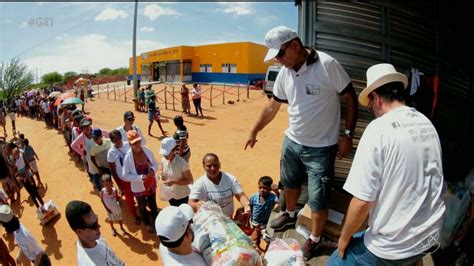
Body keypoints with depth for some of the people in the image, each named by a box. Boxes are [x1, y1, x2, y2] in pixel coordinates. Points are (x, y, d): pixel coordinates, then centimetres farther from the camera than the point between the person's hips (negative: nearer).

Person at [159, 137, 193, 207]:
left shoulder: (182, 163, -25)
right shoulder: (163, 160, -8)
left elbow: (189, 180, -18)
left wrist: (174, 182, -29)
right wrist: (162, 176, -14)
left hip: (181, 195, -5)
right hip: (170, 194, 5)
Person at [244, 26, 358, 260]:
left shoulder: (327, 65, -19)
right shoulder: (284, 73, 0)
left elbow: (350, 98, -11)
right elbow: (272, 106, 12)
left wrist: (348, 134, -14)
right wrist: (254, 131, 18)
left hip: (321, 147, -6)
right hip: (291, 141, 6)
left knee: (318, 200, 3)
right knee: (290, 183, 24)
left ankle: (314, 239, 28)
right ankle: (290, 215, 52)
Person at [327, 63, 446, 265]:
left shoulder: (379, 129, -20)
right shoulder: (428, 124, 3)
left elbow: (362, 202, -22)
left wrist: (344, 238, -5)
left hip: (393, 247, -7)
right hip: (430, 236, 7)